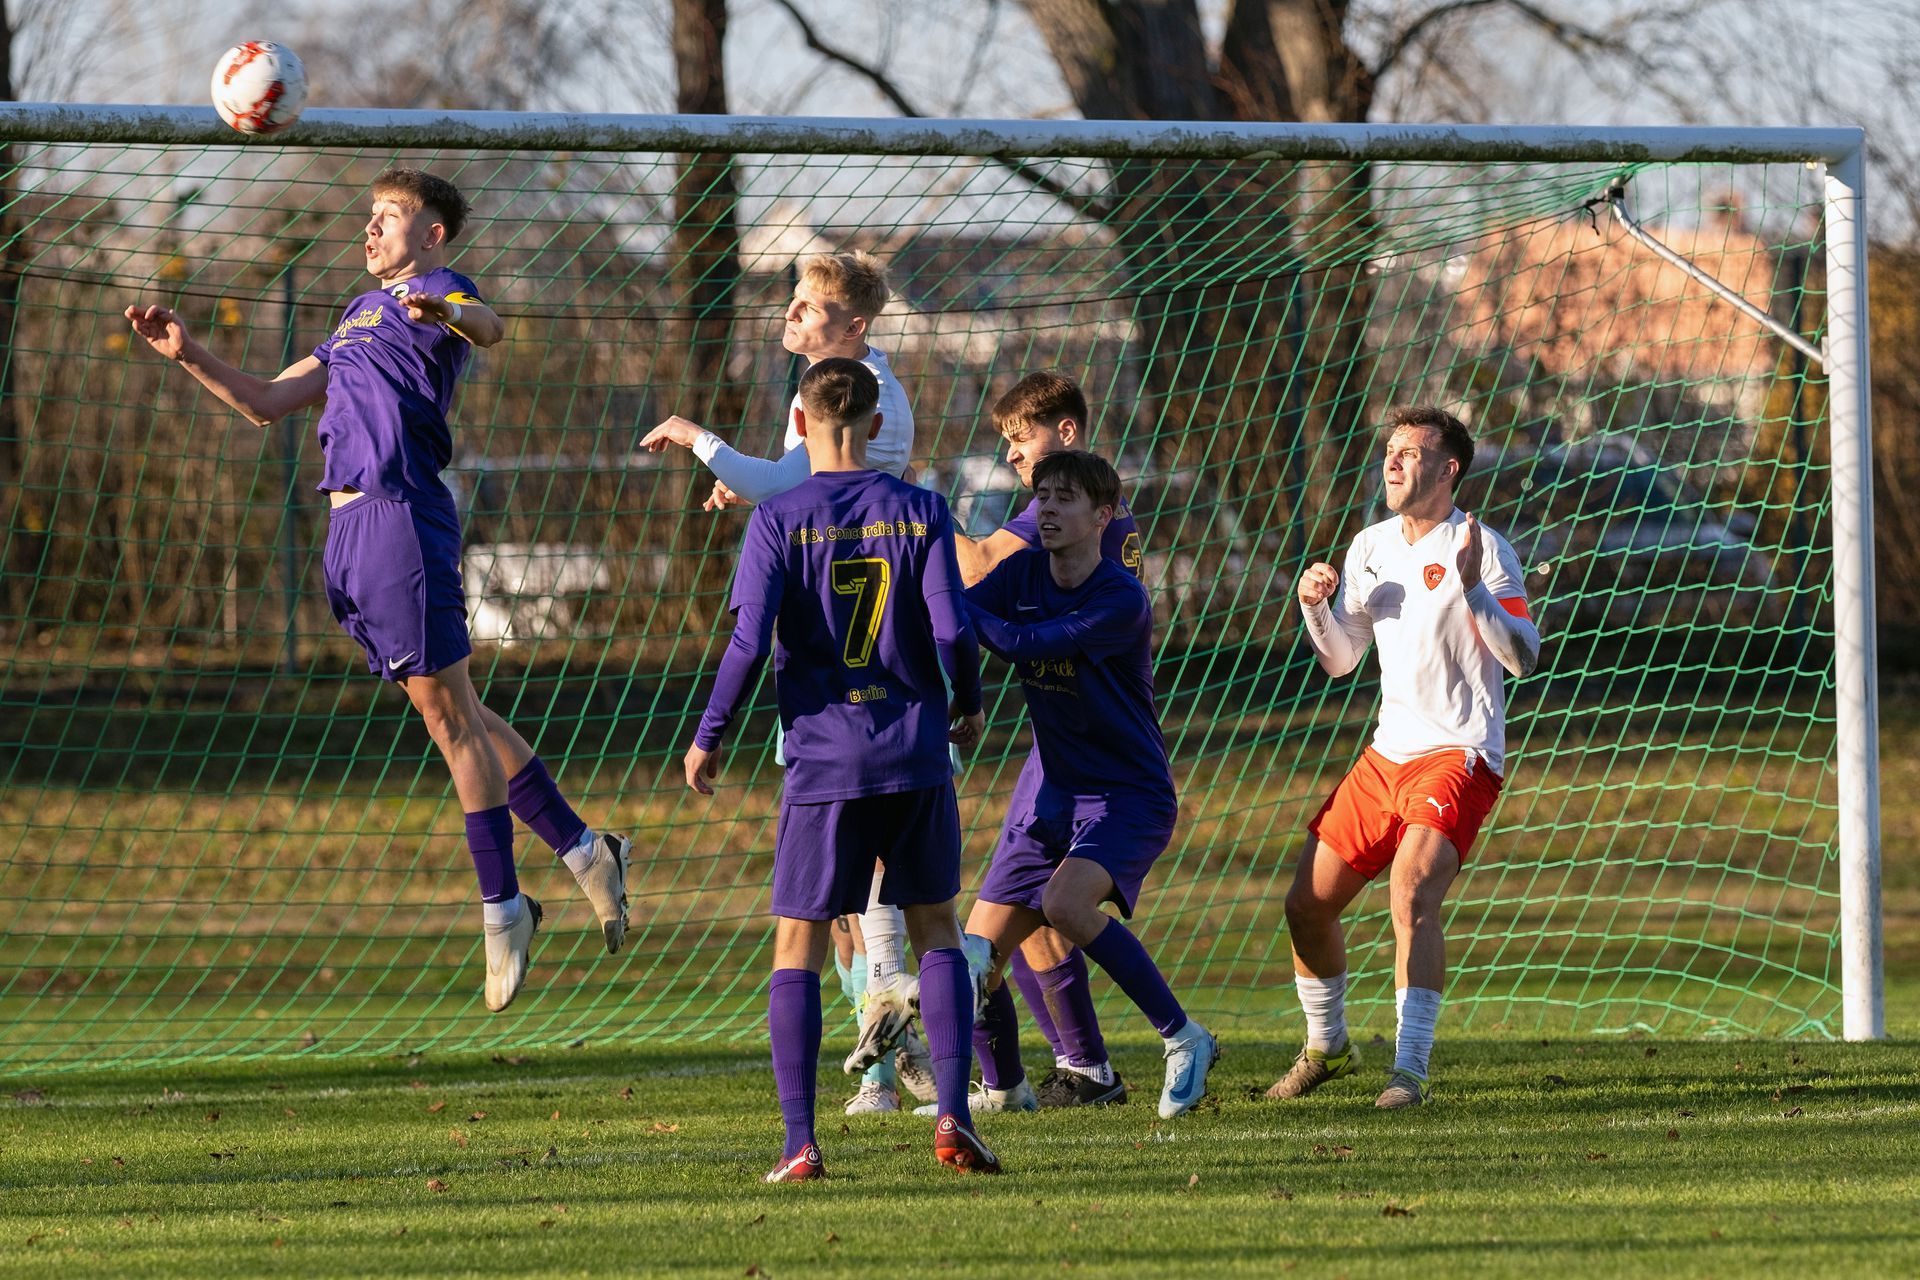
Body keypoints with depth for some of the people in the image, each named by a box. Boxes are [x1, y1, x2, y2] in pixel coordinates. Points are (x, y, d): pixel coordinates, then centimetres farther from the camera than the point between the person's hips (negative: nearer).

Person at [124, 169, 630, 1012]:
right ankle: (584, 851, 18)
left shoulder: (438, 291, 0)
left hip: (400, 515, -9)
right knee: (453, 717, 10)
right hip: (350, 527, 9)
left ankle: (502, 910, -2)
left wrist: (449, 315, -48)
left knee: (449, 715, -6)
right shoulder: (363, 316, 27)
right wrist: (187, 355, 15)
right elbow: (265, 403, 28)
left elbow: (489, 328, -25)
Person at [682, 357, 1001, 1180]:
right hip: (915, 755, 2)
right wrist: (968, 706, 14)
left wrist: (708, 739, 2)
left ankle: (800, 1143, -3)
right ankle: (954, 1118, 1)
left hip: (822, 759, -2)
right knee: (936, 931, 14)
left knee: (798, 945, 5)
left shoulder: (779, 520, -5)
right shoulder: (920, 511, 1)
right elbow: (953, 628, -6)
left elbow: (750, 643, -11)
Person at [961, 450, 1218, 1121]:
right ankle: (1003, 1086, 28)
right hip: (1052, 794, 7)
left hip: (1130, 795, -7)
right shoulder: (1022, 574, 2)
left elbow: (1024, 644, -26)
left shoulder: (1123, 599, -18)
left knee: (1066, 902, -34)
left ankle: (1184, 1039, -19)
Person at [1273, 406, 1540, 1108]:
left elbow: (1525, 658, -17)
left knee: (1411, 893, -28)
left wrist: (1472, 589, -30)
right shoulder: (1370, 547, 11)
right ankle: (1326, 1045, 30)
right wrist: (1315, 606, -2)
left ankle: (1410, 1071, -27)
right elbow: (1340, 660, 18)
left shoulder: (1482, 548, -10)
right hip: (1387, 754, 7)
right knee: (1307, 902, 8)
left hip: (1461, 755, -7)